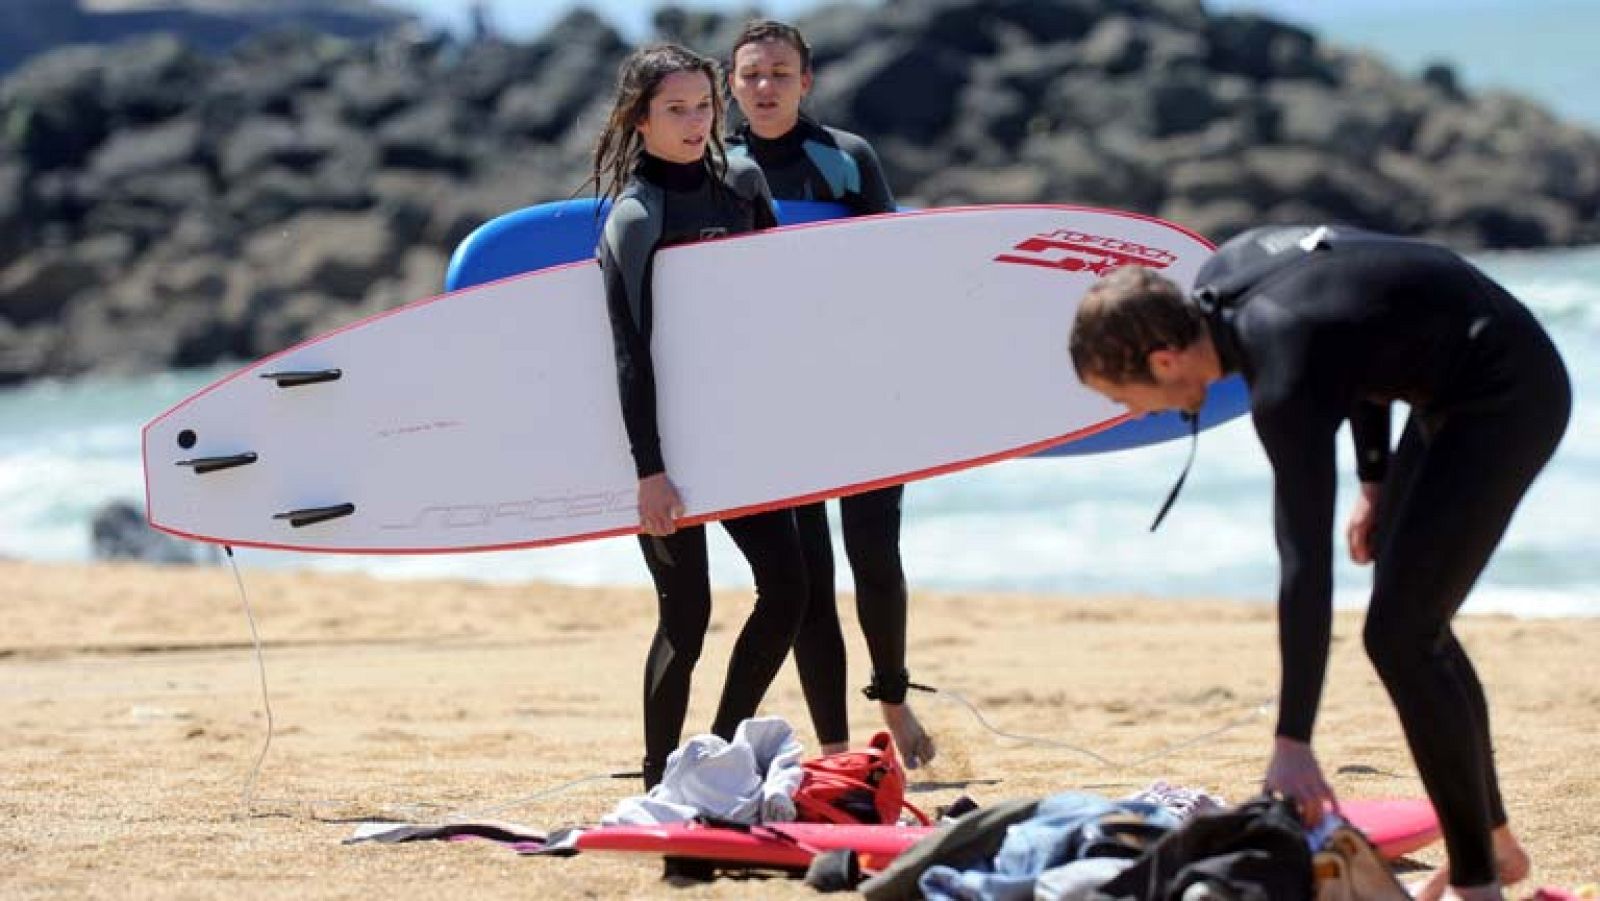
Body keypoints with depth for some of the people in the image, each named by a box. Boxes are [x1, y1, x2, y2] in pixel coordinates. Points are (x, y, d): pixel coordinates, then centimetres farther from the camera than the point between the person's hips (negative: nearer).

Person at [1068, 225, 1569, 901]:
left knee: (1400, 635, -12)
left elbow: (1305, 567, -31)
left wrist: (1292, 743, -30)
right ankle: (1494, 844, 25)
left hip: (1508, 400, -10)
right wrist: (1375, 481, 15)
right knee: (1413, 622, 15)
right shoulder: (1220, 277, -5)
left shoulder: (1285, 383, -30)